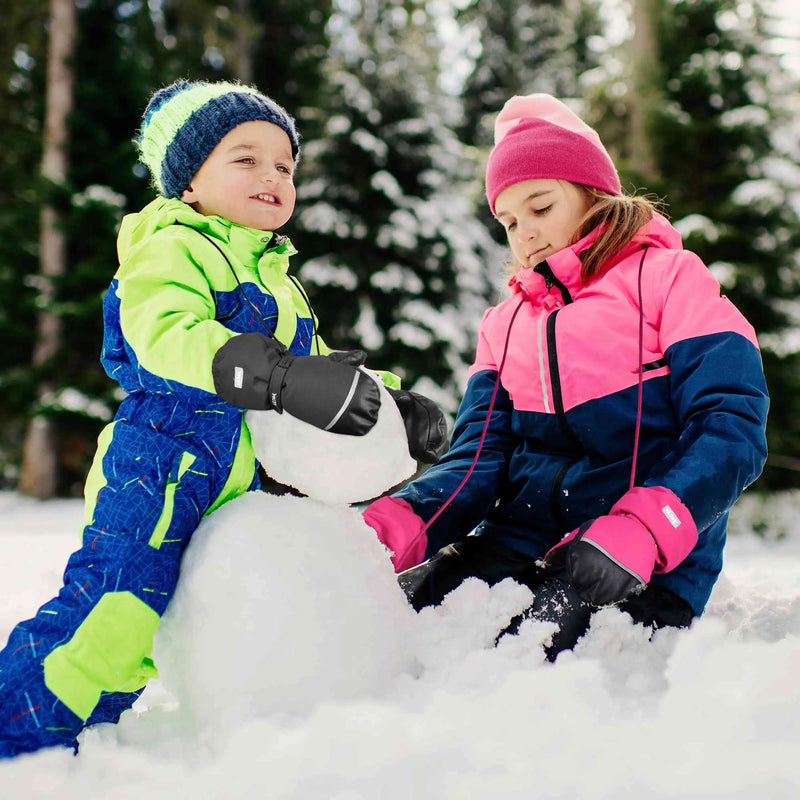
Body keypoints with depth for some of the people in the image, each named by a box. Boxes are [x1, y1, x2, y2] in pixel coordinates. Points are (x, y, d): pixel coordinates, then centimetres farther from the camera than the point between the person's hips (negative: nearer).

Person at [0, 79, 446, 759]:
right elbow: (167, 334, -24)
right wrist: (284, 379, -36)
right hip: (160, 469, -8)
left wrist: (396, 405, 11)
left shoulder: (282, 286, 24)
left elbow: (318, 368, 29)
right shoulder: (170, 249, -5)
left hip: (237, 492, 8)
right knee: (117, 613, -18)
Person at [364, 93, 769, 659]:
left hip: (645, 574, -4)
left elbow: (731, 429, -8)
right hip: (519, 544, 4)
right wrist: (395, 524, -13)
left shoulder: (667, 278, 4)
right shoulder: (505, 324, 21)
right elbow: (480, 457, 8)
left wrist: (632, 536, -25)